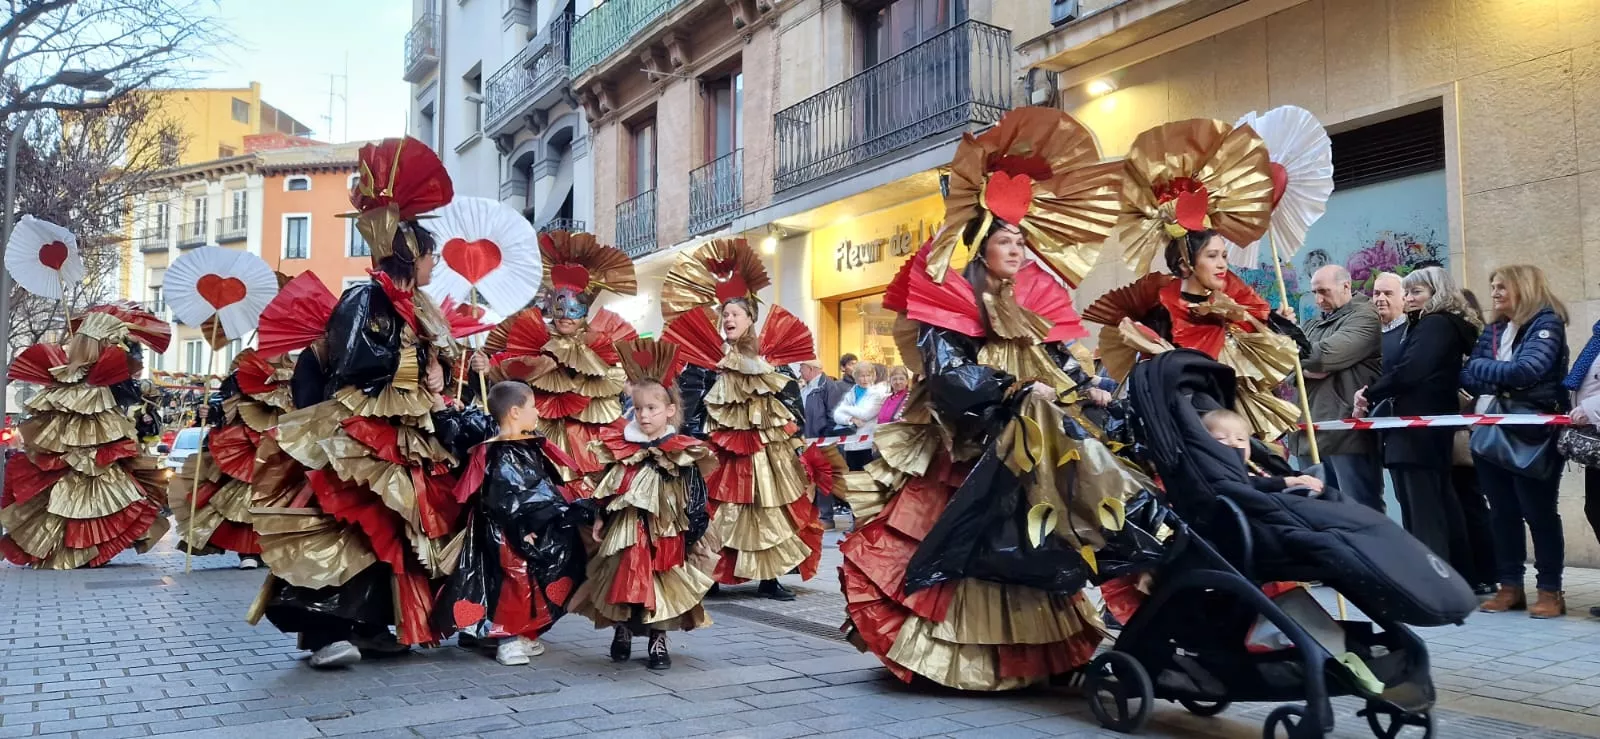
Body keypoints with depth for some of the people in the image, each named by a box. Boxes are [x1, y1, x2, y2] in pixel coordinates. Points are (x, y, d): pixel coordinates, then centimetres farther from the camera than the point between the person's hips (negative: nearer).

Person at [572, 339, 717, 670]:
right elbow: (607, 490, 10)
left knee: (662, 591, 3)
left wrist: (698, 536, -5)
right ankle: (622, 632, 29)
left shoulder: (685, 454, -8)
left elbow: (696, 500, -5)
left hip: (666, 536, -2)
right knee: (623, 584, 7)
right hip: (625, 534, 2)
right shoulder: (621, 447, 1)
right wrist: (601, 519, 6)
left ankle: (659, 640, 20)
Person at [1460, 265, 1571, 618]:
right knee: (1502, 513, 9)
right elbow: (1468, 376, 7)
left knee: (1539, 513, 0)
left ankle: (1551, 591, 8)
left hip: (1532, 437, -6)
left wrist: (1484, 368, -8)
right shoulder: (1494, 330, 13)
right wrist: (1502, 375, -12)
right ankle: (1510, 587, 17)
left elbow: (1528, 370, -21)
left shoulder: (1546, 323, -6)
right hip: (1492, 434, 6)